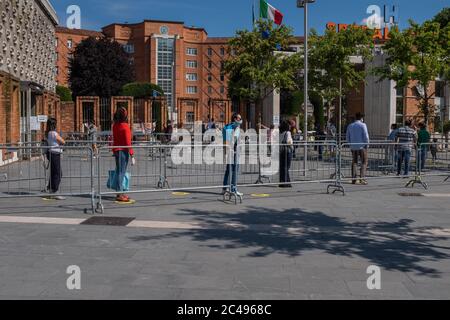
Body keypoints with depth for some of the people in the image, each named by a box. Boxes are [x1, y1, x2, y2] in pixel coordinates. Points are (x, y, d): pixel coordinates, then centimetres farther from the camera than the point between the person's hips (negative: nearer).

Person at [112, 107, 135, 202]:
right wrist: (132, 155, -16)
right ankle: (119, 194, -1)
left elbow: (114, 138, 13)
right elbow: (128, 142, -18)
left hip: (116, 150, 8)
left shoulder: (115, 125, 7)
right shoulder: (125, 126, -16)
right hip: (123, 151, -8)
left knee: (119, 171, 14)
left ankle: (120, 193, 23)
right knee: (121, 172, -4)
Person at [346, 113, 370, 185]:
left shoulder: (350, 126, 11)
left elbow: (348, 138, 13)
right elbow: (366, 136, -10)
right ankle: (362, 178, -8)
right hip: (362, 146, -5)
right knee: (364, 162, 0)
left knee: (354, 163, 9)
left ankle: (353, 179, 7)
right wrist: (367, 144, 0)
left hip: (353, 147, 5)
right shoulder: (363, 125, -5)